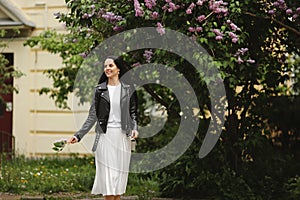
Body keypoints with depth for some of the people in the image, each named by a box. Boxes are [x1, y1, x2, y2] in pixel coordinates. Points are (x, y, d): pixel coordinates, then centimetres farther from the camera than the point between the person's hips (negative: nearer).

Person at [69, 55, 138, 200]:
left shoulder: (128, 89, 6)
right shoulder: (99, 89, 5)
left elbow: (133, 112, 9)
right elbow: (92, 116, 4)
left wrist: (134, 129, -10)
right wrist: (78, 135, -4)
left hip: (122, 136, 1)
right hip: (105, 135, -1)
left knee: (119, 173, 3)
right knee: (107, 174, -4)